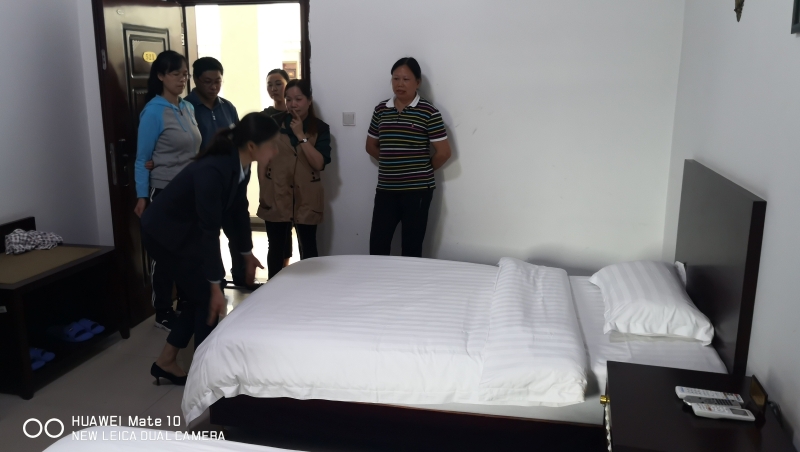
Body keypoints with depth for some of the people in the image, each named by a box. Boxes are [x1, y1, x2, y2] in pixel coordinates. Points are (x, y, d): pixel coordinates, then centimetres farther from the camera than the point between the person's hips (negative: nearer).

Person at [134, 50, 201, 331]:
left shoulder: (188, 108, 9)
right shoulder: (153, 111, -12)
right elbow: (142, 159, -10)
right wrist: (142, 196, -12)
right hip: (165, 192, -6)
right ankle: (163, 314, 15)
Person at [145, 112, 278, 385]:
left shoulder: (239, 166, -8)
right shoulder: (212, 172, -34)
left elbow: (240, 210, 6)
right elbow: (209, 231, -31)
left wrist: (247, 253, 16)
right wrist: (215, 285, -26)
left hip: (185, 231, 9)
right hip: (164, 233, -9)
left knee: (200, 297, 12)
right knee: (207, 298, -3)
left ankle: (165, 362, 26)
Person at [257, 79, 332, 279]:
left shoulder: (320, 128, 0)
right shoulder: (275, 123, 1)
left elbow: (319, 163, -12)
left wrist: (301, 136, -15)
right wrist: (264, 188, 0)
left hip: (306, 198, 0)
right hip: (276, 195, 1)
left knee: (308, 247, 7)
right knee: (276, 247, 8)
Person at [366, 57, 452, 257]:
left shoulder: (428, 112, -7)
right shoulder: (381, 109, 7)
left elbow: (443, 152, -8)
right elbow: (371, 146, 17)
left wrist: (423, 170, 3)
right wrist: (391, 163, 7)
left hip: (417, 189, -4)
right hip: (386, 189, 4)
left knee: (412, 248, 6)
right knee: (377, 246, 5)